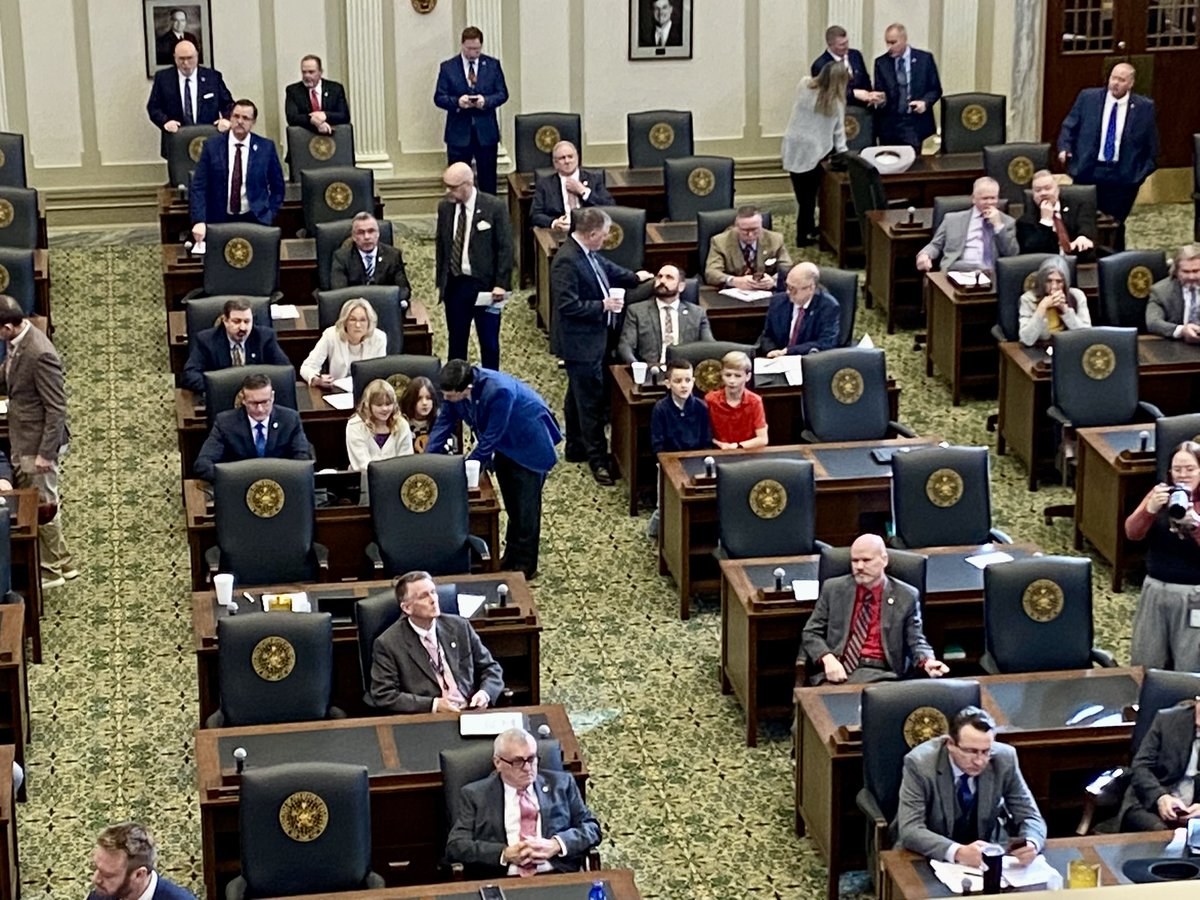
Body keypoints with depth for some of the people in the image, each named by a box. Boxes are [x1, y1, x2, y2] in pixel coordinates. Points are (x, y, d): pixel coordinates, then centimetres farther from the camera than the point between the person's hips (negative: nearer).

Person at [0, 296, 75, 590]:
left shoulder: (39, 355, -27)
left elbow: (56, 409, -23)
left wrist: (46, 453, -21)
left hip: (38, 444, -9)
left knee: (42, 506, 4)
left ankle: (53, 570, 20)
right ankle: (60, 562, 30)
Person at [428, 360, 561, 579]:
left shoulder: (499, 391, -40)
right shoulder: (456, 388, -20)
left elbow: (490, 438, -32)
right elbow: (444, 422, -9)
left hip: (529, 442, -7)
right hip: (505, 444, 7)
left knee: (525, 506, 0)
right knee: (511, 504, 17)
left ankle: (525, 565, 12)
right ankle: (511, 557, 30)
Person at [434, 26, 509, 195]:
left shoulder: (493, 65, 5)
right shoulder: (448, 67, 1)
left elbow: (503, 93, 3)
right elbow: (439, 97, -1)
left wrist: (486, 101, -17)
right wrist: (457, 102, -21)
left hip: (486, 132, 1)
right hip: (459, 132, -1)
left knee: (488, 181, 7)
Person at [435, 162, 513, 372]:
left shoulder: (495, 207, -9)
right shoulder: (444, 207, 4)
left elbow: (505, 248, -8)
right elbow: (441, 245, 12)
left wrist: (501, 284, -13)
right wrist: (440, 281, 9)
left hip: (485, 284, -4)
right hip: (454, 284, 4)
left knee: (489, 342, 4)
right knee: (456, 341, 10)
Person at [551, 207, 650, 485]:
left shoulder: (589, 254, 3)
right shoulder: (567, 261, -25)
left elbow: (607, 268, 24)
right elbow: (568, 306, -27)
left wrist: (634, 277, 17)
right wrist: (602, 306, -23)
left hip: (592, 339, 10)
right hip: (581, 343, -10)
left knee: (579, 397, 21)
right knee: (591, 401, -5)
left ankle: (576, 448, 34)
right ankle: (597, 459, 1)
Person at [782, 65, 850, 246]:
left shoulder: (804, 86, -3)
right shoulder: (836, 103, -8)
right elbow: (838, 132, -1)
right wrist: (842, 154, 11)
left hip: (793, 149, 3)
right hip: (813, 153, -3)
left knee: (802, 193, 15)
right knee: (809, 195, 10)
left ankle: (808, 228, 29)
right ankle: (803, 236, 17)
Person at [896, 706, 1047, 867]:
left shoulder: (1004, 759, -12)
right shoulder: (920, 763, -20)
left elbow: (1030, 817, -5)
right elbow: (910, 830, -24)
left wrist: (1031, 844, -29)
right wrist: (958, 852, -41)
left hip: (986, 853, 2)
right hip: (933, 855, -2)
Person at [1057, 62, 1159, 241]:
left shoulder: (1144, 107, 0)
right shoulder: (1088, 97, 2)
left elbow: (1151, 144, 6)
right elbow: (1069, 126, 7)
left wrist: (1143, 172, 1)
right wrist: (1064, 148, -9)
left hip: (1122, 177, -1)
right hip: (1087, 172, 1)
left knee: (1115, 226, 1)